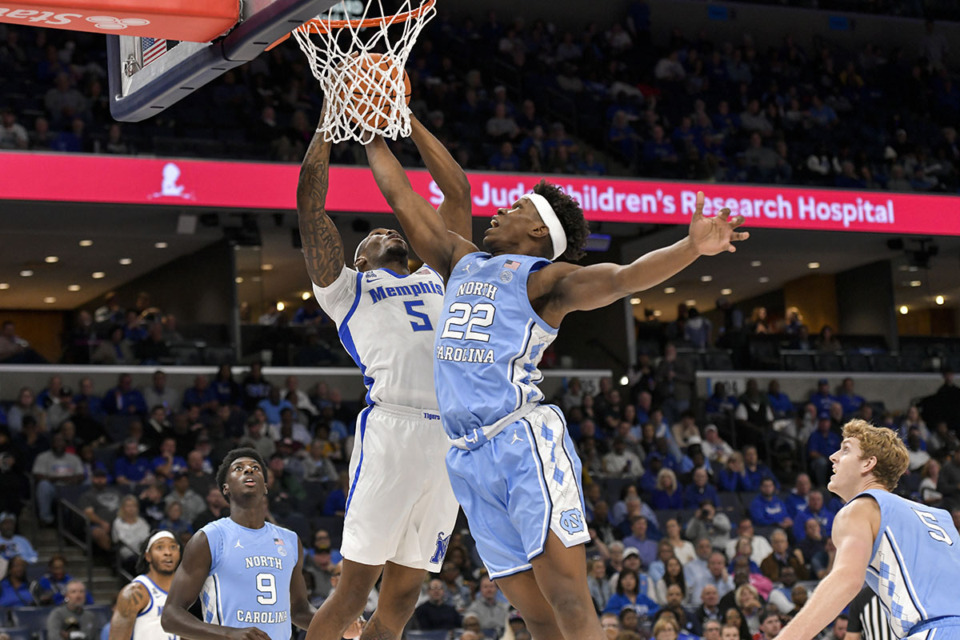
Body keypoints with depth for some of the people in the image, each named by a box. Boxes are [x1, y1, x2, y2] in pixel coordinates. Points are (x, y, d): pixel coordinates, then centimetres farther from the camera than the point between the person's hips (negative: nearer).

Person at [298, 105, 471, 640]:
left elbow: (458, 190, 28)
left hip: (452, 436, 5)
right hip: (392, 428, -4)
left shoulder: (437, 277, 29)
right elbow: (310, 200, 9)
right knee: (357, 581, -7)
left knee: (404, 590, 5)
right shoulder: (346, 286, 18)